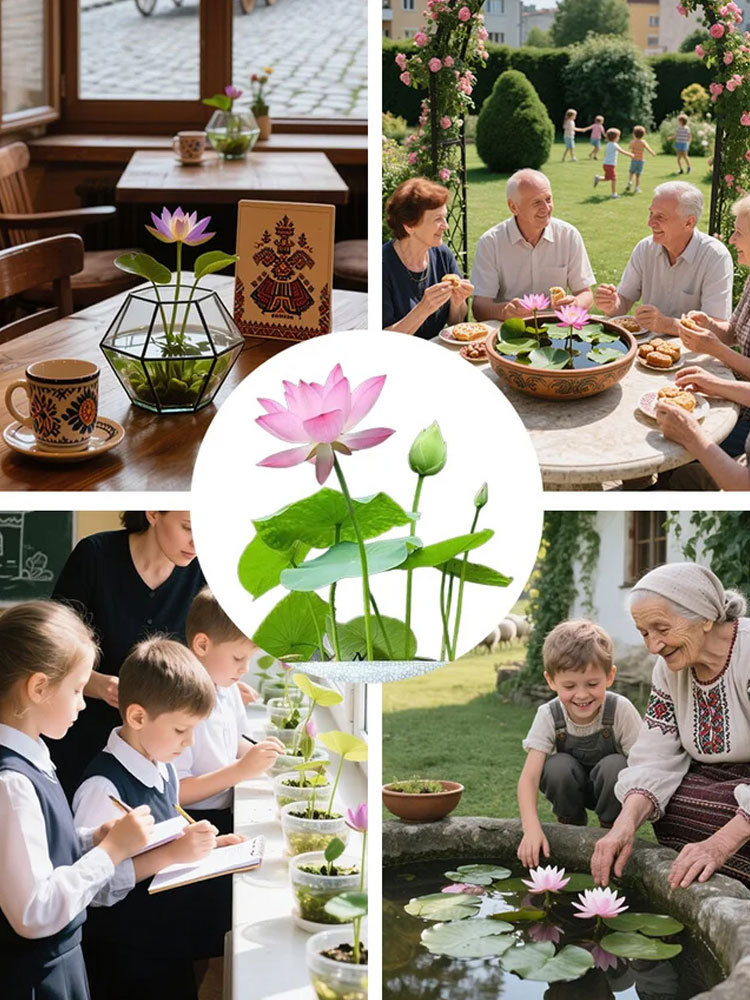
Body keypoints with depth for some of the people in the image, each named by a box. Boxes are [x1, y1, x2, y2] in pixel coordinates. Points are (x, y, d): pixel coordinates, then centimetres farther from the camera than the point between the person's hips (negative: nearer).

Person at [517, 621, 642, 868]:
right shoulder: (549, 717, -22)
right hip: (572, 789, 1)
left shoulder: (621, 711, -25)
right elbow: (528, 777, -28)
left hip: (612, 790, -1)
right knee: (558, 766, -31)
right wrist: (532, 828, -44)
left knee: (614, 765, -33)